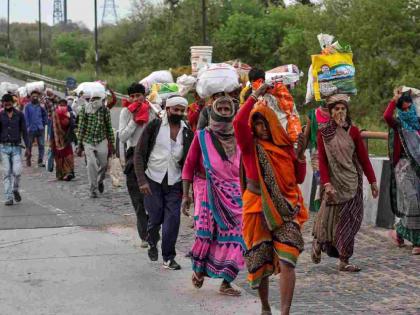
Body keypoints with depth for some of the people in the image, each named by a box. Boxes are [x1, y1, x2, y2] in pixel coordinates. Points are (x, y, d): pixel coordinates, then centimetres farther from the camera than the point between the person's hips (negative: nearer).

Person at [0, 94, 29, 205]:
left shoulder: (19, 115, 4)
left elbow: (24, 131, 6)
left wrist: (27, 147, 0)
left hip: (16, 147, 0)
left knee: (17, 171, -12)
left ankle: (15, 189, 16)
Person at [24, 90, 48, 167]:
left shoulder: (40, 106, 6)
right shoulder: (28, 106, 0)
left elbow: (45, 115, 16)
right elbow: (26, 118, -2)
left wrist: (45, 123, 4)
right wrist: (27, 127, -9)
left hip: (40, 129, 1)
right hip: (31, 129, -1)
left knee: (41, 145, -4)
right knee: (29, 145, 9)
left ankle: (40, 161, -1)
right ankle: (28, 160, 25)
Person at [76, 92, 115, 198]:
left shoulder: (104, 110, -2)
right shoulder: (84, 109, -4)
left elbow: (109, 127, 3)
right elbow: (81, 127, -1)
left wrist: (111, 144, 4)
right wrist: (79, 145, -2)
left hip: (101, 141, 1)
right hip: (88, 141, -1)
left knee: (103, 164, 7)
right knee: (91, 165, -8)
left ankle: (100, 181, 37)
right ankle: (93, 190, 1)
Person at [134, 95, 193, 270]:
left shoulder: (187, 132, 3)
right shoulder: (154, 126, -5)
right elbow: (139, 153, -5)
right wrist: (142, 180, -13)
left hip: (174, 183, 2)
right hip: (153, 180, -2)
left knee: (172, 220, -4)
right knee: (155, 218, 3)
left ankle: (168, 258, 9)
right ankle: (152, 243, 34)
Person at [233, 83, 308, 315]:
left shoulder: (284, 146, 7)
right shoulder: (250, 145, -1)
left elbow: (299, 178, 10)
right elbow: (238, 123, -21)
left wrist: (300, 154, -5)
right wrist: (254, 97, -17)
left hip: (285, 209, 1)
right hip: (258, 209, -1)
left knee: (286, 261, -15)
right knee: (260, 262, 10)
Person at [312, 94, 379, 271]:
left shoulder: (353, 131, 2)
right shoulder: (323, 134, 0)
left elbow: (363, 158, 3)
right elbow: (322, 162, -5)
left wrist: (372, 181, 1)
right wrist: (326, 183, -17)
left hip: (351, 182, 1)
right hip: (333, 181, -1)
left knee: (348, 220, 1)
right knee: (329, 218, 1)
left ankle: (344, 261, 8)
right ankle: (318, 243, 29)